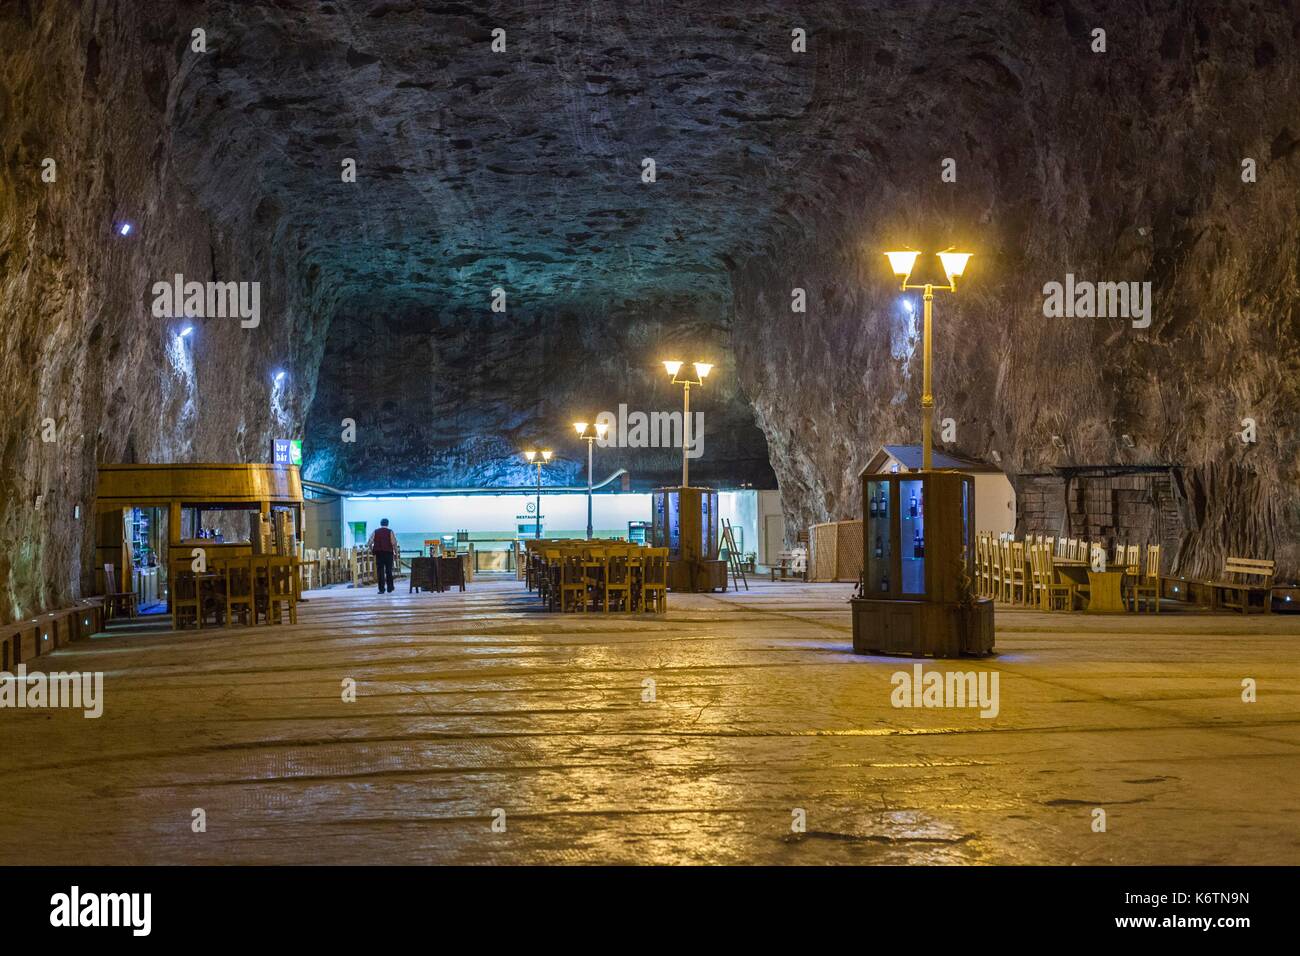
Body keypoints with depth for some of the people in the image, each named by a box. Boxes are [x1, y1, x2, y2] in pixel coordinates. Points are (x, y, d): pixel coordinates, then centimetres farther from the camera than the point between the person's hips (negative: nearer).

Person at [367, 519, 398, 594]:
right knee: (389, 571, 8)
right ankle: (390, 588, 11)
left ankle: (381, 589, -4)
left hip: (378, 553, 1)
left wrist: (372, 550, 17)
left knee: (380, 571, 1)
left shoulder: (375, 532, 5)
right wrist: (396, 551, 5)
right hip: (388, 553, -1)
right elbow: (394, 543, -6)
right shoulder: (390, 532, 0)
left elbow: (369, 543, 3)